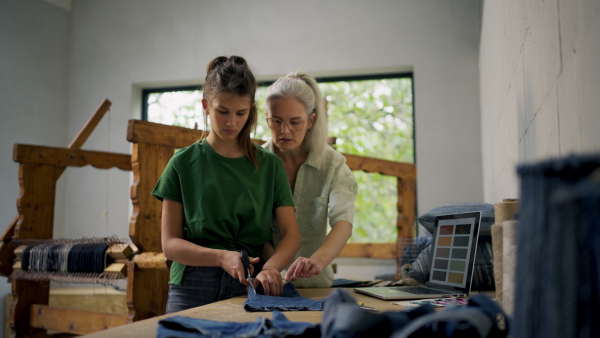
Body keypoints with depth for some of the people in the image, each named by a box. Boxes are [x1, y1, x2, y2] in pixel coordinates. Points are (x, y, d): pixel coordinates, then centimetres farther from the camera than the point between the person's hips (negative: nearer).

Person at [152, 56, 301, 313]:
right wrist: (221, 257, -16)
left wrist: (270, 268, -17)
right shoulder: (184, 163, 3)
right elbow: (170, 244, 0)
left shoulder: (270, 165, 8)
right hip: (193, 289, -1)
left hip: (249, 288, 1)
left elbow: (291, 234, 3)